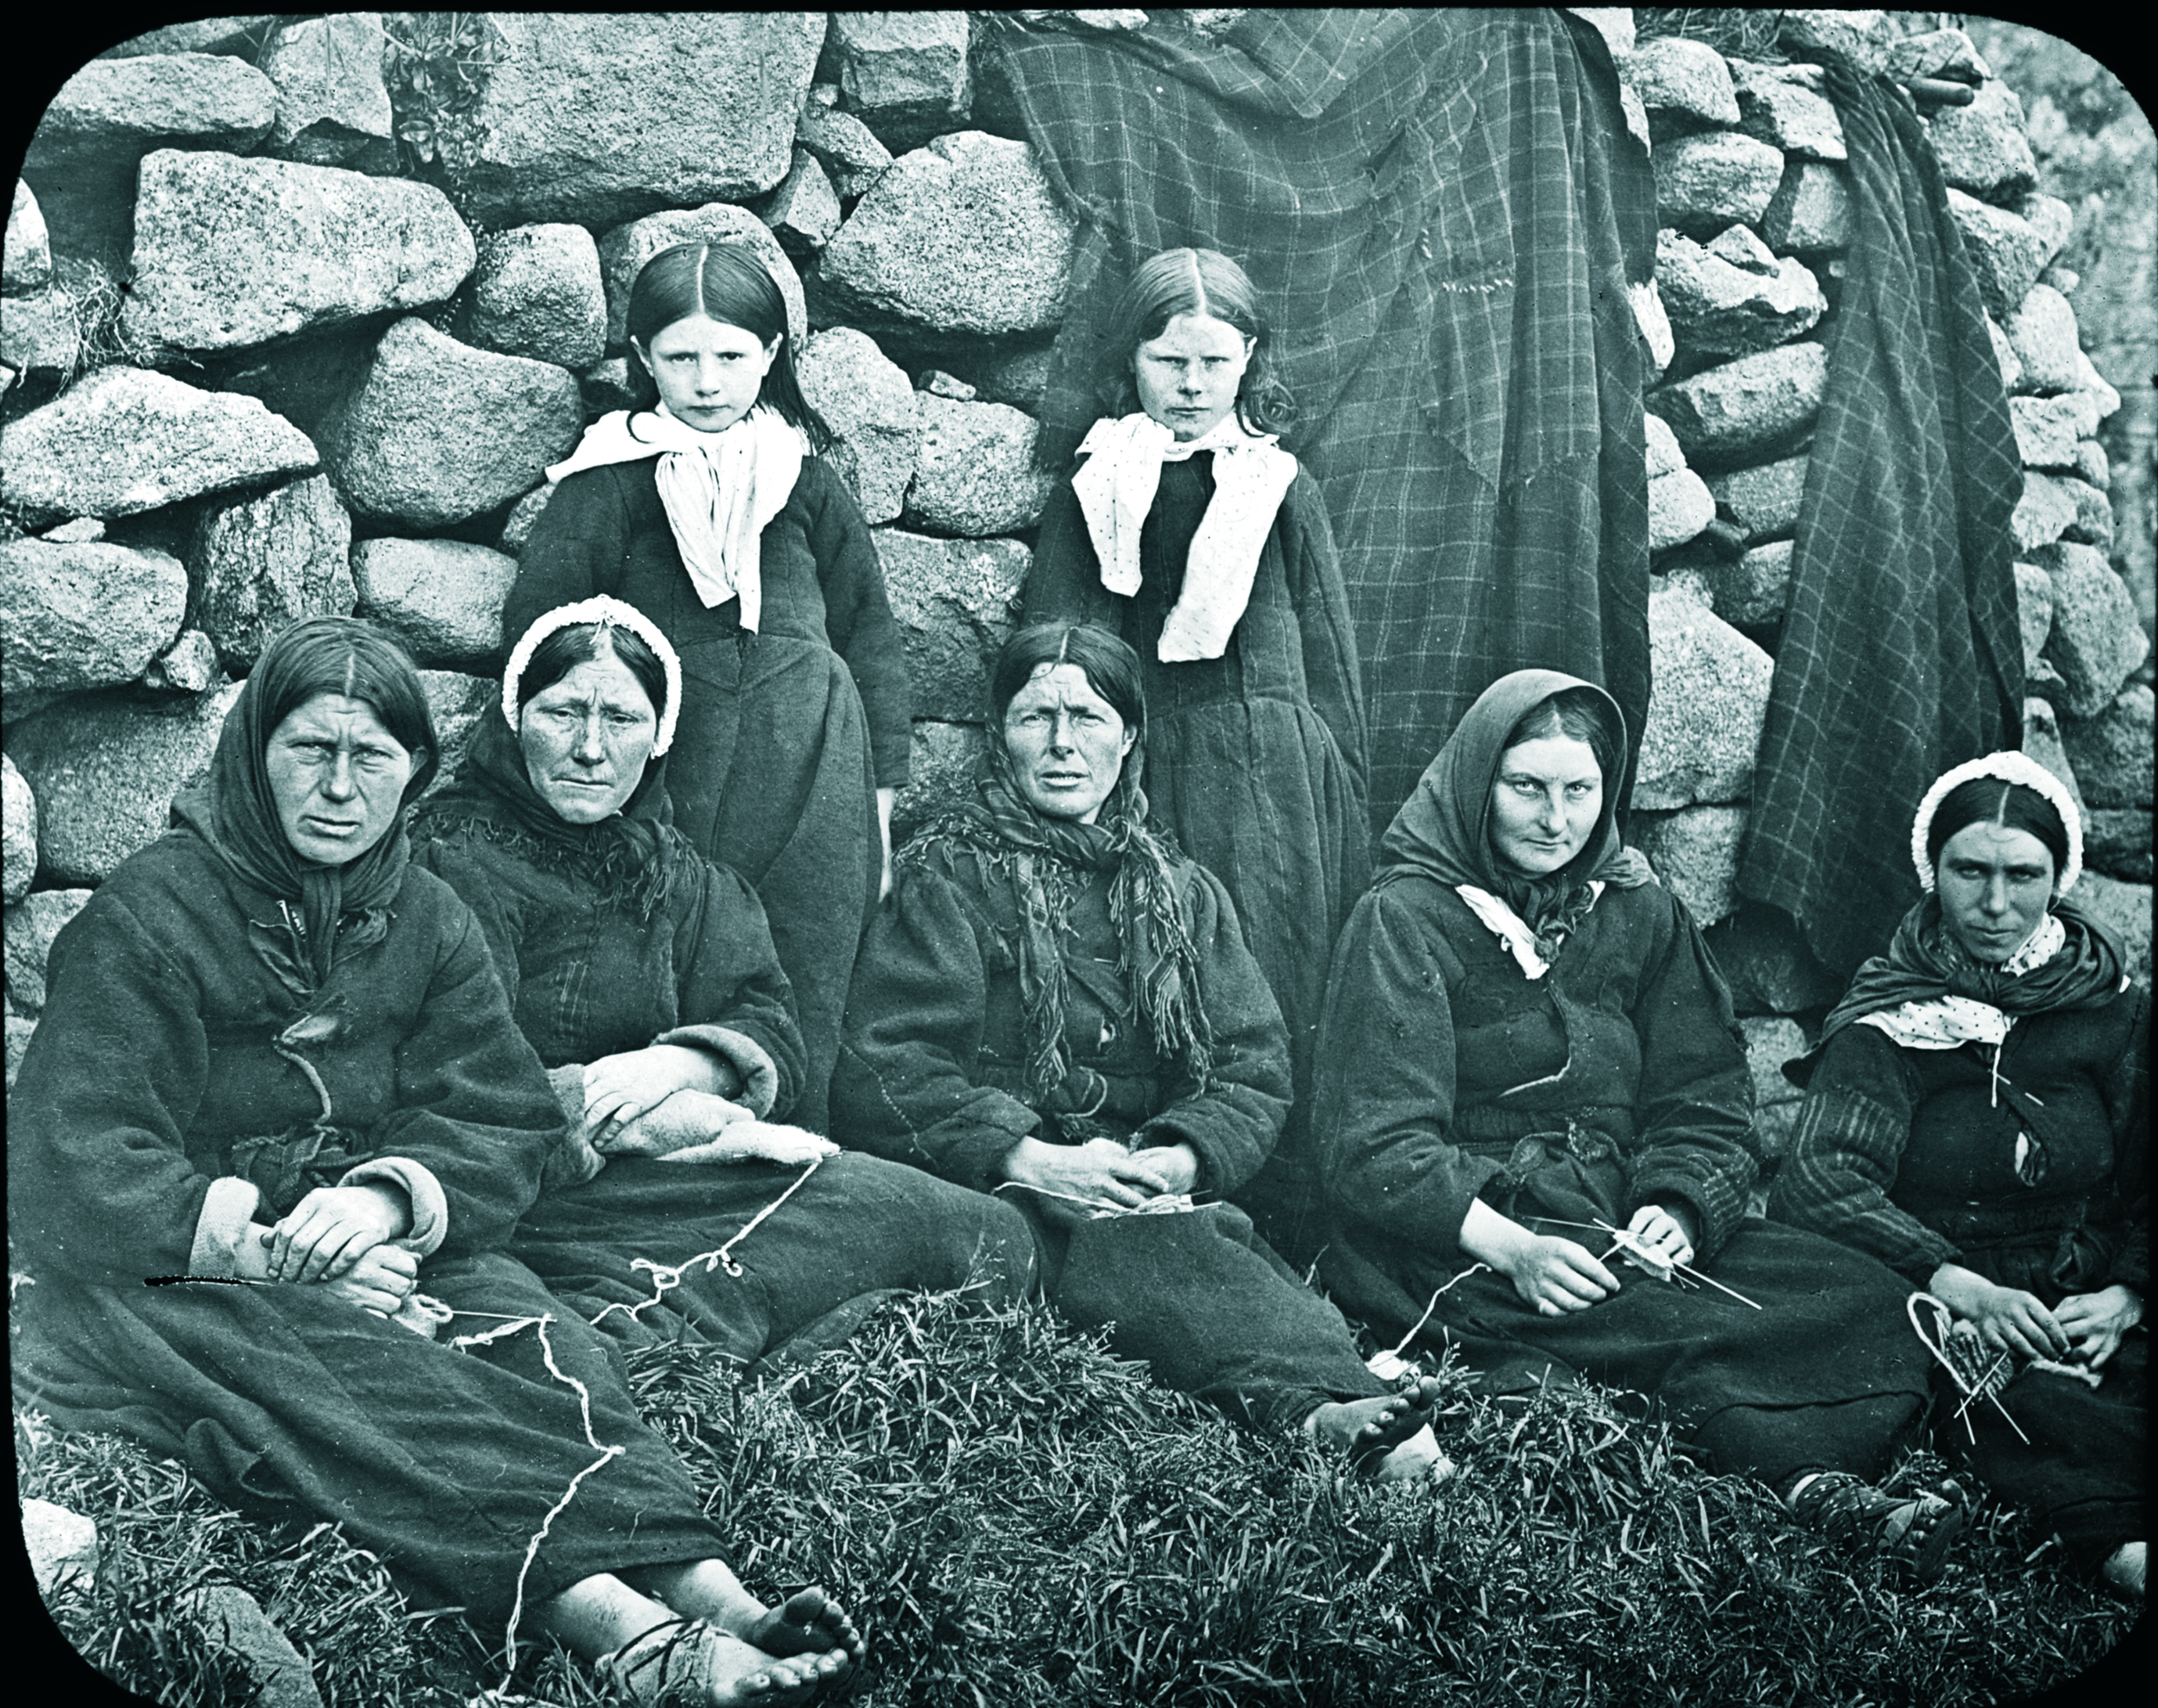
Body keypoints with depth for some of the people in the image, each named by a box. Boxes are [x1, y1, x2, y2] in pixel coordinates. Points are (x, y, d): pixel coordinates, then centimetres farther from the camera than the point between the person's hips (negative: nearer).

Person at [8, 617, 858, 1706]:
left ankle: (707, 1589, -47)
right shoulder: (146, 918, -5)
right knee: (342, 1372, -35)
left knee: (538, 1346, -27)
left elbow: (504, 1129, 2)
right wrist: (272, 1254, -23)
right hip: (169, 1288, -4)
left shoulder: (428, 923, 10)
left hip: (380, 1262, 5)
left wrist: (386, 1198, -20)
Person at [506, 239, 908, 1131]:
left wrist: (882, 790, 13)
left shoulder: (807, 478, 13)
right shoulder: (607, 481, 5)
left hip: (813, 784, 2)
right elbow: (536, 628, 4)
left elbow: (870, 637, 17)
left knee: (801, 1037, 2)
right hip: (667, 781, -2)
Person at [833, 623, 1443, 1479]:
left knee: (1238, 1250, -33)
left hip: (1155, 1195, 4)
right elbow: (882, 1070, -4)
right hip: (1000, 1199, -4)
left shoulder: (1184, 895, 22)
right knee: (1149, 1250, -38)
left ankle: (1328, 1406, -58)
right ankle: (1324, 1400, -59)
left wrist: (1182, 1158, -11)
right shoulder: (949, 876, 9)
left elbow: (1255, 1071, 12)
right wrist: (1031, 1158, -17)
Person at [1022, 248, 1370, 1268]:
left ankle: (1288, 1249, 6)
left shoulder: (1282, 491, 9)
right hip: (1133, 777, 0)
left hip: (1269, 776, 0)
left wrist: (1343, 809, 8)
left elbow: (1327, 659, 10)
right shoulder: (1091, 492, 9)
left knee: (1273, 1013, -1)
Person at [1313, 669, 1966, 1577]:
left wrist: (1678, 1207, -16)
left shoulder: (1641, 913, 12)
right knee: (1709, 1324, -34)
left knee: (1859, 1294, -22)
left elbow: (1705, 1104, 7)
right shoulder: (1404, 921, -4)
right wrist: (1512, 1250, -27)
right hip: (1457, 1248, -5)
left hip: (1618, 1228, 5)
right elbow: (1374, 1147, -12)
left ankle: (1817, 1485, -43)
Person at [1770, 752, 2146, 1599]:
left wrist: (2125, 1295, -12)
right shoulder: (1888, 1019, 5)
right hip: (1941, 1310, -3)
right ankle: (2123, 1534, -58)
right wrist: (1957, 1283, -25)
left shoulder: (2112, 1013, 13)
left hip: (2090, 1314, 3)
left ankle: (2121, 1547, -54)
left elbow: (2145, 1184, 9)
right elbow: (1820, 1175, -10)